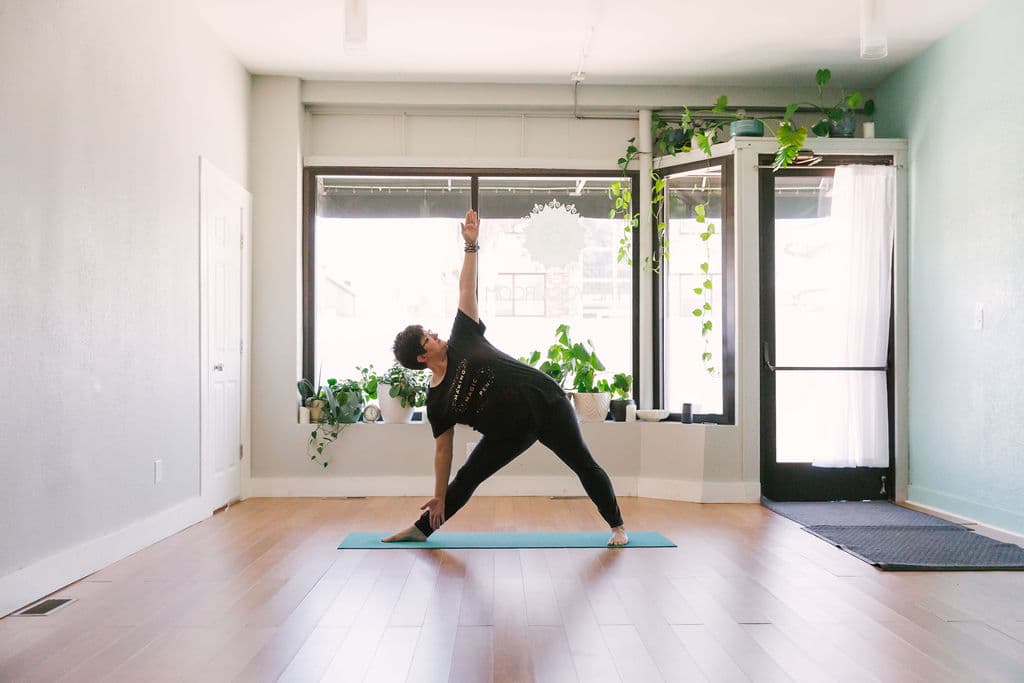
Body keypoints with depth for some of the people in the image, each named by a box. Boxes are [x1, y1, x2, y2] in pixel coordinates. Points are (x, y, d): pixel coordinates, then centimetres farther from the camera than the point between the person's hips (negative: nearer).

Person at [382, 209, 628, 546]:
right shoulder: (437, 401, -3)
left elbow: (466, 291, -4)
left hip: (545, 402, -1)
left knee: (584, 465, 1)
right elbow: (442, 449, 1)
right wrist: (439, 497, 2)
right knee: (467, 477, 5)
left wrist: (471, 245, -10)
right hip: (511, 431, 2)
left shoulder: (461, 342, -5)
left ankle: (617, 526, 18)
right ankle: (421, 529, 23)